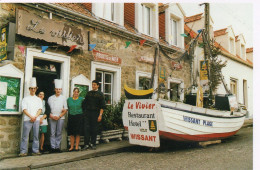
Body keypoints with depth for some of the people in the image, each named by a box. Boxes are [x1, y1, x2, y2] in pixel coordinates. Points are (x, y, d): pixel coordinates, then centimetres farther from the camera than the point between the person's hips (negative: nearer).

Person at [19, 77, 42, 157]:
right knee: (25, 136, -4)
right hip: (27, 120, -2)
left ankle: (35, 151, 9)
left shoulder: (38, 99, 16)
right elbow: (24, 109, -2)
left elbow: (40, 109, 7)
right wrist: (31, 117, -13)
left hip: (36, 120, 2)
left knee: (36, 136, 3)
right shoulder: (25, 99, 9)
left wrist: (35, 117, -9)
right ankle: (23, 151, 4)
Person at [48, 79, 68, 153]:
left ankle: (57, 147, 9)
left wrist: (59, 116, -6)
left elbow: (65, 109, 5)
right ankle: (53, 147, 4)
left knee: (59, 133, 2)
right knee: (52, 133, -1)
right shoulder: (50, 98, 10)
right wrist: (52, 116, -6)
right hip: (52, 118, 0)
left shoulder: (63, 98, 9)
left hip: (60, 118, 0)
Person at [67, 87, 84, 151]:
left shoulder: (81, 99, 3)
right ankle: (71, 147, 13)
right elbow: (67, 108, 17)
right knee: (71, 133, 4)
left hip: (79, 117, -2)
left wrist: (82, 116, -1)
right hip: (71, 117, 2)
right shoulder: (69, 99, 9)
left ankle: (77, 147, 8)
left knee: (78, 133, 0)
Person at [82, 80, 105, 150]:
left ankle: (93, 144, 15)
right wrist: (84, 112, 8)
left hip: (95, 113, -2)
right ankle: (86, 144, 2)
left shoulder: (100, 94, 0)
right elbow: (84, 103, 16)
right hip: (87, 113, 2)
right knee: (86, 128, -3)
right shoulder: (88, 93, 10)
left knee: (94, 129, 3)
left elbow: (102, 106, -4)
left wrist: (100, 115, -11)